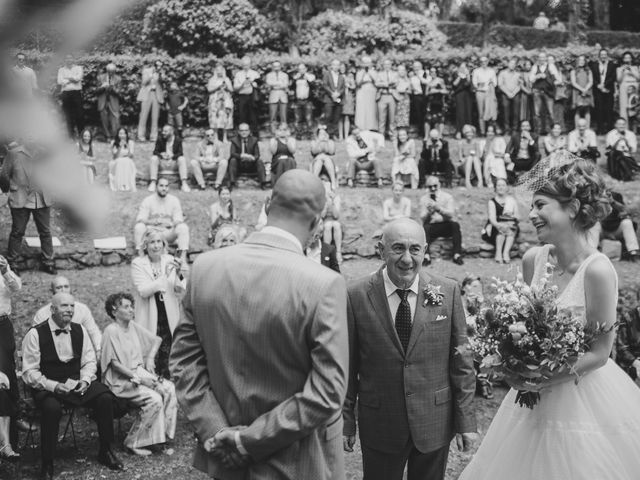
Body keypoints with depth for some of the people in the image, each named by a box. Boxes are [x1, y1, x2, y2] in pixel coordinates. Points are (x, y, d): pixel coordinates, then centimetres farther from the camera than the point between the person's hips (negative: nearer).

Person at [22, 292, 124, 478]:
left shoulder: (79, 330, 7)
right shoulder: (35, 334, -8)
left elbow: (89, 361, 11)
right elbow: (29, 373, -9)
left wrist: (85, 380, -10)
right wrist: (54, 386, -22)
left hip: (77, 381, 4)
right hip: (48, 385, -4)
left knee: (105, 399, -19)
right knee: (52, 408, -36)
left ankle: (105, 451, 2)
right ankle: (47, 464, -18)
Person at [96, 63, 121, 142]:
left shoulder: (118, 79, 1)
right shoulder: (101, 77, 5)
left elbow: (119, 93, -2)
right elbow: (97, 91, 6)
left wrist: (113, 88, -22)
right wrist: (102, 87, -16)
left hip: (113, 103, -2)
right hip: (103, 103, 2)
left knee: (115, 122, -10)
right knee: (104, 122, 4)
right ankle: (107, 137, 16)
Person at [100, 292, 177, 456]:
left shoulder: (133, 326, 10)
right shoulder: (111, 331, -12)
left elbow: (156, 340, 24)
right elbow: (115, 363, -17)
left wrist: (150, 358, 6)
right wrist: (139, 379, -19)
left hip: (139, 372, 8)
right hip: (120, 380, -8)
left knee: (169, 389, -14)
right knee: (154, 399, -26)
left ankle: (163, 433, -8)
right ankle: (133, 443, -14)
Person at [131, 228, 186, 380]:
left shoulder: (170, 261, 6)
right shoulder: (138, 263, -1)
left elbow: (181, 292, 0)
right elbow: (143, 291, -13)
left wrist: (179, 273, -19)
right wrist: (165, 275, -21)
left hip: (169, 318, 2)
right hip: (149, 319, -2)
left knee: (168, 357, 5)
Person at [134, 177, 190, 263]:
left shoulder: (174, 200, 5)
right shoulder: (148, 201, 0)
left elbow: (179, 220, -1)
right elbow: (140, 220, -9)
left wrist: (171, 224, -26)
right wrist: (155, 221, -26)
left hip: (168, 233, 1)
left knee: (183, 227, -27)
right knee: (139, 226, -30)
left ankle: (183, 256, -33)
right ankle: (140, 255, -31)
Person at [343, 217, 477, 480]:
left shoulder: (448, 291, -5)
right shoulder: (356, 296, -9)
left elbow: (461, 360, -1)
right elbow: (348, 366, -3)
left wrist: (466, 420, 0)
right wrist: (346, 422, 0)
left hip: (435, 423, 1)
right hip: (379, 426, -1)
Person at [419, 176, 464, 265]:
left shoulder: (447, 197, 5)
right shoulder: (424, 199, 9)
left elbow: (451, 214, -8)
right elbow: (422, 219, 2)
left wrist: (439, 208, -24)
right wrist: (429, 212, -20)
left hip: (446, 226, 0)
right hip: (432, 226, 0)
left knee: (455, 225, -31)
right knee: (425, 228, -33)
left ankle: (457, 255, -30)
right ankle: (426, 256, -41)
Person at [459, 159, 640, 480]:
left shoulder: (598, 270, -21)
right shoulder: (533, 259, -4)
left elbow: (599, 354, -15)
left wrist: (544, 380, -19)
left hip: (583, 399, -6)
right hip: (533, 391, 6)